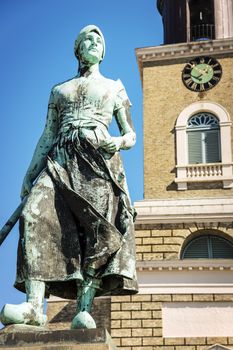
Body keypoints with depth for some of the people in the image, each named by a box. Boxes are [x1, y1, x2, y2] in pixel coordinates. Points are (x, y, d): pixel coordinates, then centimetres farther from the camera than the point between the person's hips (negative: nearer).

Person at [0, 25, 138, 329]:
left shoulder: (115, 89, 21)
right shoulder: (59, 90, 25)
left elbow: (131, 136, 16)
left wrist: (116, 142, -8)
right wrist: (30, 173, 11)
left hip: (98, 160, -1)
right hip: (62, 159, 1)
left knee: (100, 229, -19)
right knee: (36, 215, -22)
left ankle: (83, 309, -20)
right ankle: (34, 305, -28)